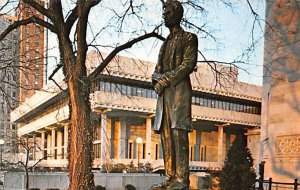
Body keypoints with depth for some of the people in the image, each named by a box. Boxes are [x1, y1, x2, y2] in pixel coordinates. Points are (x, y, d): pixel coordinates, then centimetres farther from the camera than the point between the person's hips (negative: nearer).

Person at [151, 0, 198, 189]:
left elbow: (189, 64, -8)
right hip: (164, 93, 7)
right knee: (166, 135, 1)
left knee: (179, 133, -14)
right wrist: (157, 79, -2)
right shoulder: (166, 42, 27)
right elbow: (157, 69, 21)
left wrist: (166, 79, -12)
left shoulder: (189, 38, 6)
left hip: (179, 89, -7)